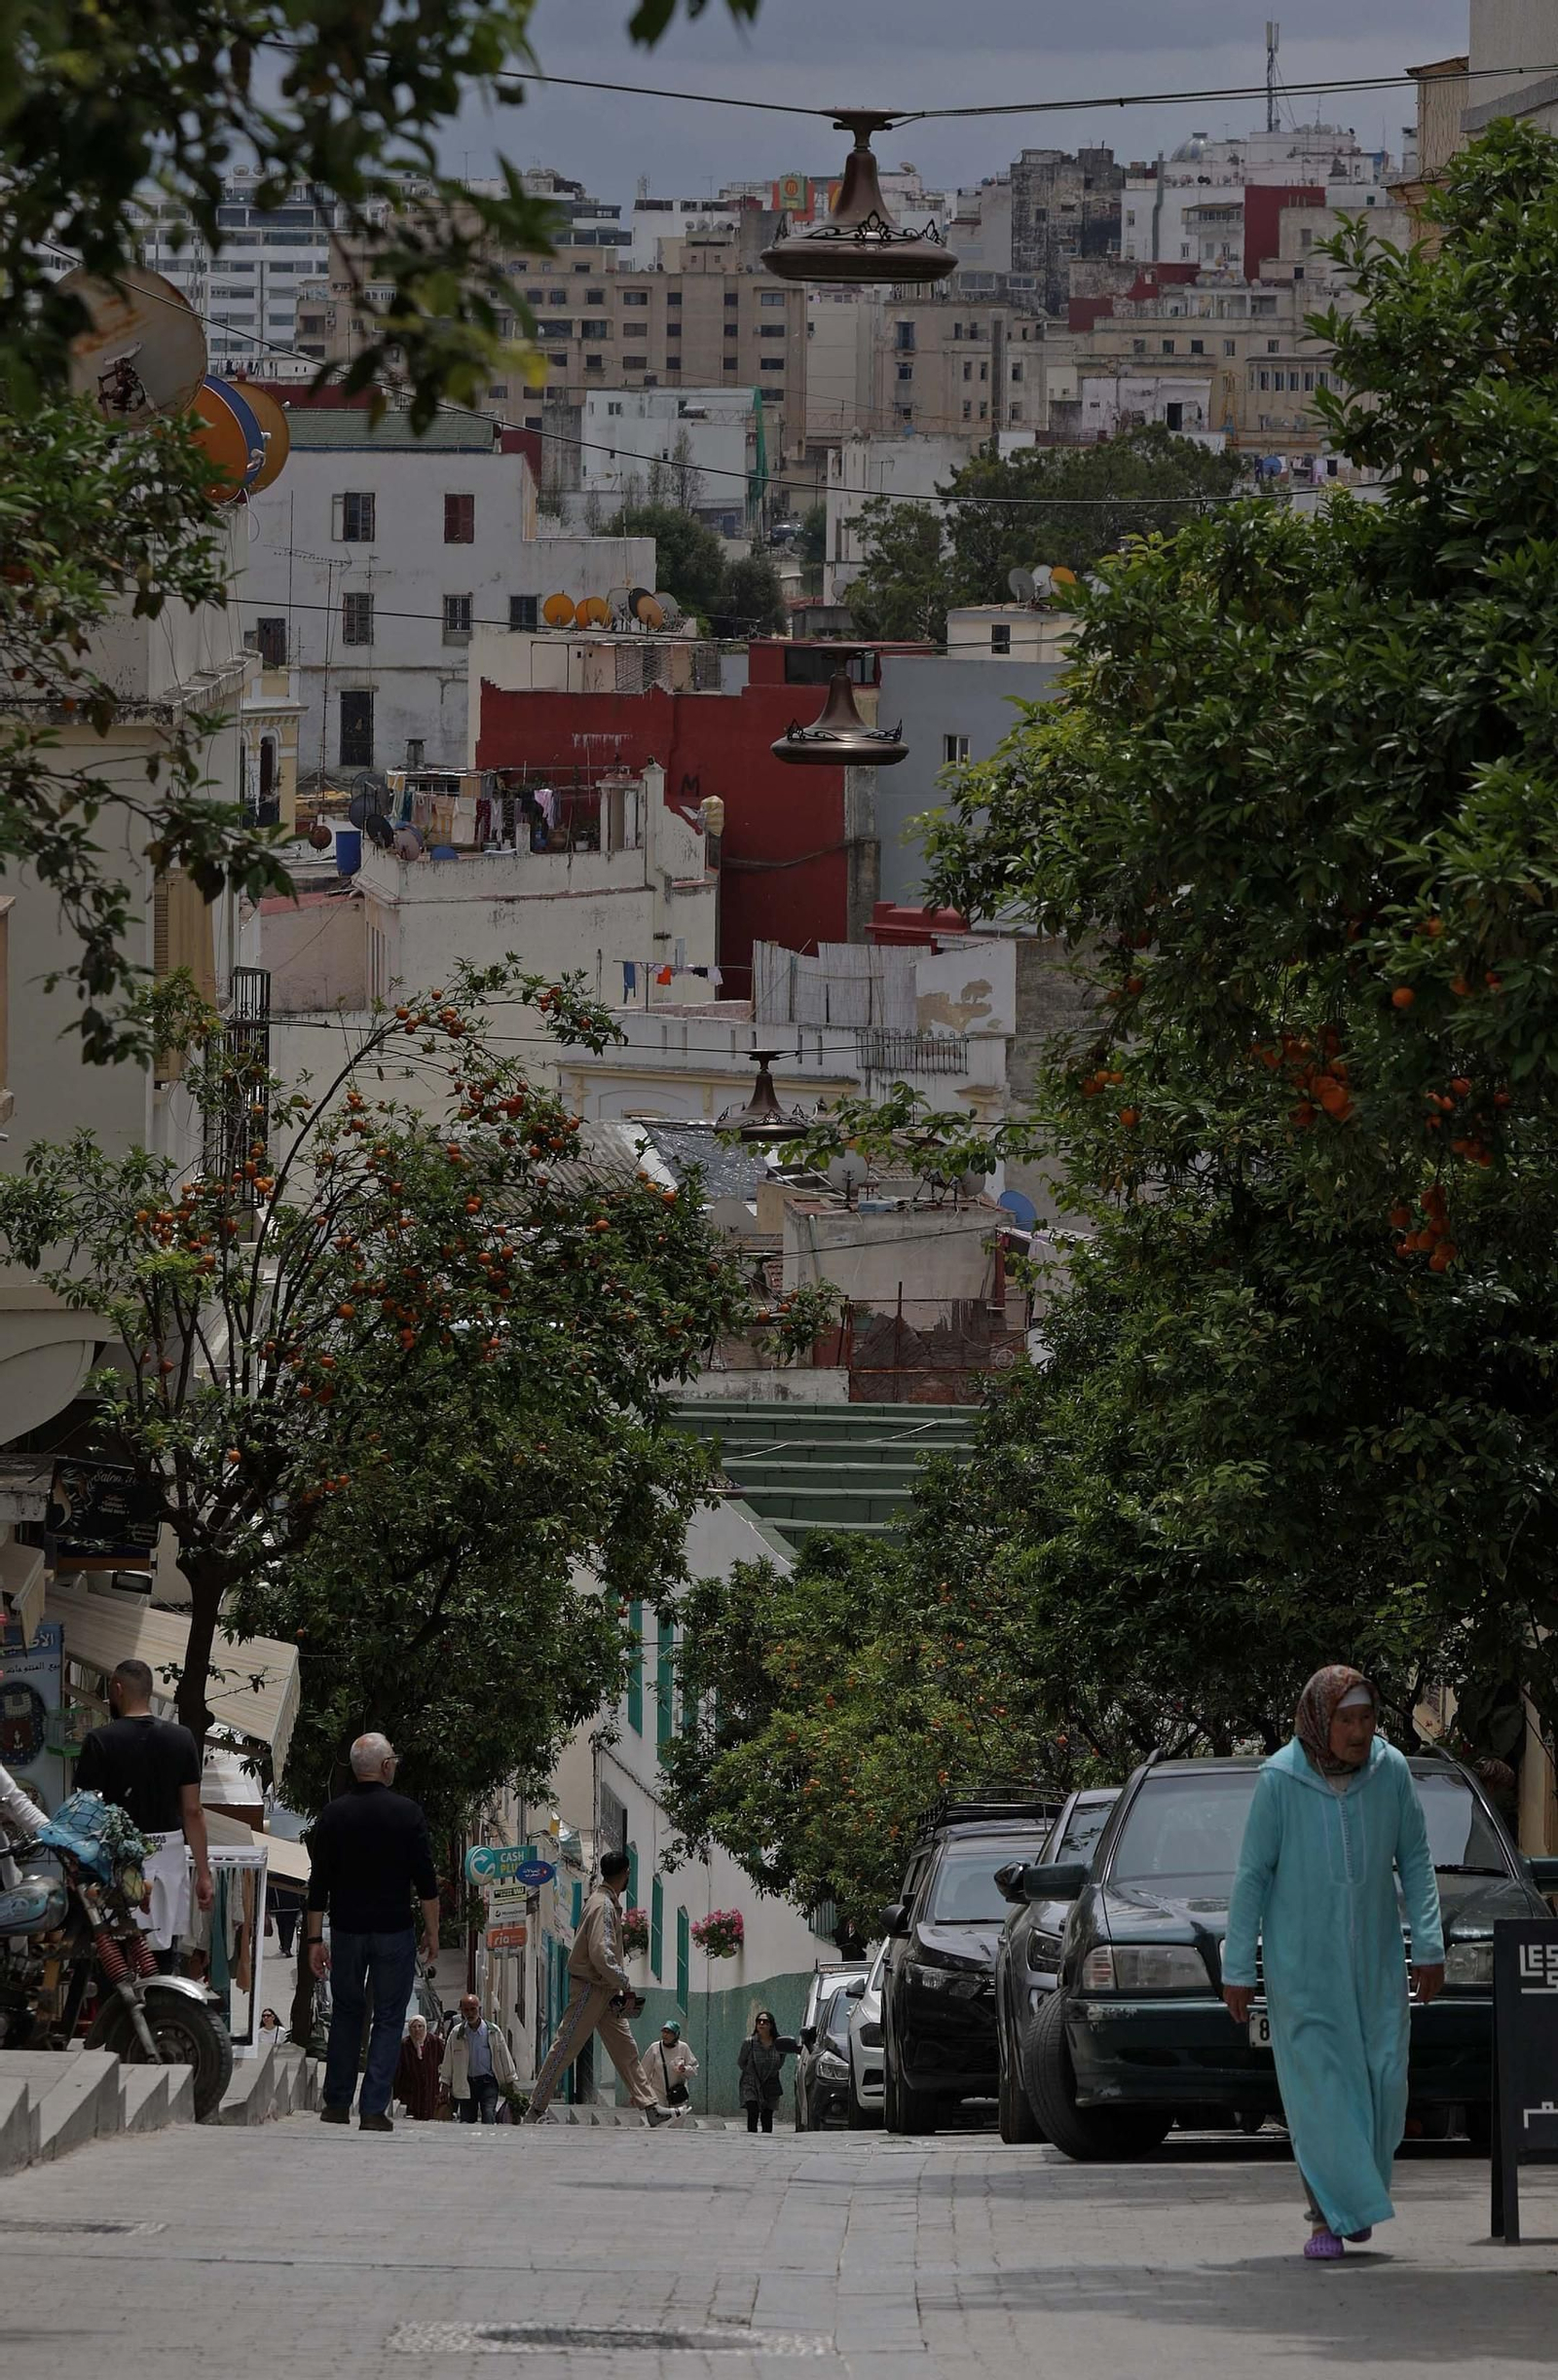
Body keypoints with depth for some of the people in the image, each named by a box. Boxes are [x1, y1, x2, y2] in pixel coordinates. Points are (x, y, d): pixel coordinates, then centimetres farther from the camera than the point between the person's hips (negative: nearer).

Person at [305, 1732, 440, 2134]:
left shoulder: (333, 1815, 0)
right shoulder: (407, 1814, -6)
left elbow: (319, 1884, 1)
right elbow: (426, 1882, -5)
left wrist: (315, 1939, 5)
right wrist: (432, 1933, 4)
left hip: (347, 1930, 2)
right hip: (394, 1932, -2)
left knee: (345, 2013, 17)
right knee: (389, 2018, 4)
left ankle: (337, 2104, 15)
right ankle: (374, 2108, -4)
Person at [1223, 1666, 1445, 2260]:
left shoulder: (1390, 1770, -5)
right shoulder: (1280, 1780, -13)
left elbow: (1414, 1860, 4)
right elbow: (1252, 1873, -6)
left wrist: (1428, 1945, -2)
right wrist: (1237, 1966, -4)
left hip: (1373, 1959, 3)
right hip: (1300, 1961, -3)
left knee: (1383, 2081, -1)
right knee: (1318, 2085, -7)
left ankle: (1357, 2193, 22)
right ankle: (1328, 2216, -1)